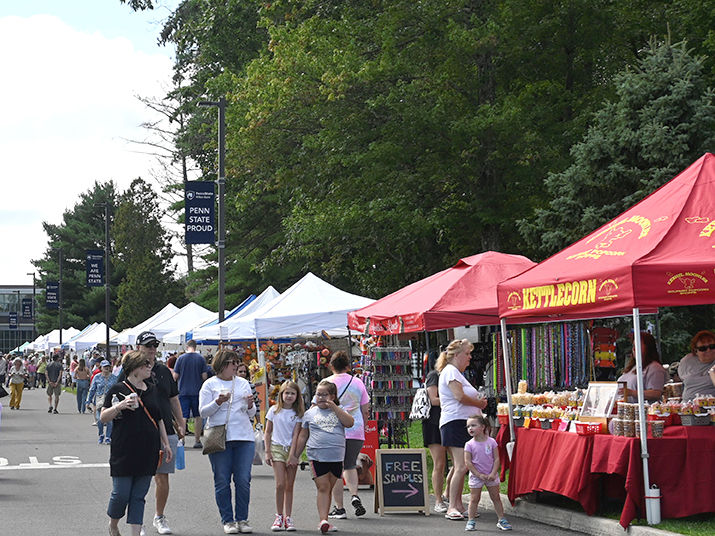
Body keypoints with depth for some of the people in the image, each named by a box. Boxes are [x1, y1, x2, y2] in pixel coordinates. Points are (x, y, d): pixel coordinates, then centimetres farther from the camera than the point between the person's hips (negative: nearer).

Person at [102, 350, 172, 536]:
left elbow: (159, 419, 21)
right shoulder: (118, 389, -3)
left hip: (148, 452, 5)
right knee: (121, 494, -1)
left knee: (139, 496, 4)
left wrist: (165, 444, 18)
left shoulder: (152, 390, 14)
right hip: (124, 452, -5)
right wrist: (120, 406, -22)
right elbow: (103, 418, -6)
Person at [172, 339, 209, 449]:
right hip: (197, 391, 0)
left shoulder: (181, 358, -2)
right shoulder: (201, 358, -2)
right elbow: (204, 376, -4)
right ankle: (197, 441, 12)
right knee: (197, 416, 10)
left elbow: (175, 376, -2)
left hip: (183, 391, 0)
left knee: (183, 417, 1)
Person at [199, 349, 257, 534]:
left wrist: (250, 405, -3)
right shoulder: (210, 384, 5)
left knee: (243, 480, -2)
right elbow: (203, 412, 0)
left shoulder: (243, 383, 15)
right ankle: (228, 520, 8)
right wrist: (218, 402, -16)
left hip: (244, 437, 3)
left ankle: (242, 519, 7)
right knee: (222, 481, -1)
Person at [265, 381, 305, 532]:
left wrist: (293, 455, -10)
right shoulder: (274, 410, 4)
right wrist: (267, 452, 1)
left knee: (289, 486, 2)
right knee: (280, 484, -10)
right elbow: (268, 433, 8)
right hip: (277, 448, -1)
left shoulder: (298, 413, 3)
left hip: (292, 450, 1)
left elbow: (296, 434, -2)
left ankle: (288, 518, 6)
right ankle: (279, 517, -3)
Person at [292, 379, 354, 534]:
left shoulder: (338, 411, 11)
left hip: (336, 457, 1)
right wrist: (295, 455, 15)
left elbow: (350, 423, -9)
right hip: (317, 456, -1)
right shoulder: (310, 413, 12)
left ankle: (323, 521, 13)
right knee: (323, 488, -11)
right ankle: (323, 520, -18)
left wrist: (334, 407, -12)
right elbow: (303, 436, 17)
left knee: (328, 489, 7)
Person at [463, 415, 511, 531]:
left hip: (491, 476, 1)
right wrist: (479, 475, -15)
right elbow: (468, 462, -10)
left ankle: (501, 520, 15)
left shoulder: (491, 442, -5)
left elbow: (496, 459, -4)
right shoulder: (469, 445, -8)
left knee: (496, 498, 8)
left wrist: (493, 474, -14)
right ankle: (471, 521, 9)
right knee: (474, 499, 1)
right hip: (476, 476, -1)